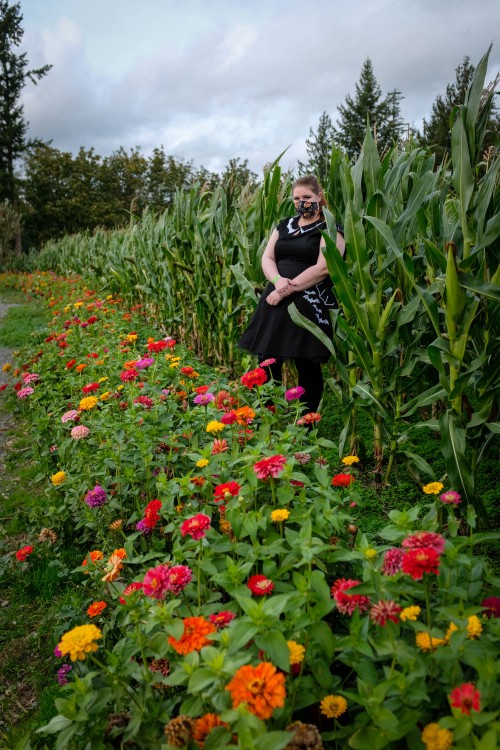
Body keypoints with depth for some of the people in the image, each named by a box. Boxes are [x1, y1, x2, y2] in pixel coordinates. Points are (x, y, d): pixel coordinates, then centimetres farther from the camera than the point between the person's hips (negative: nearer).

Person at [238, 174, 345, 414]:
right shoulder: (285, 225, 18)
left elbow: (323, 268, -13)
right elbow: (267, 257, 11)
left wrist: (289, 288, -15)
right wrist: (277, 280, -11)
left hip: (309, 305, -6)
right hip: (275, 301, 6)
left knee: (307, 366, 0)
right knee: (266, 362, 4)